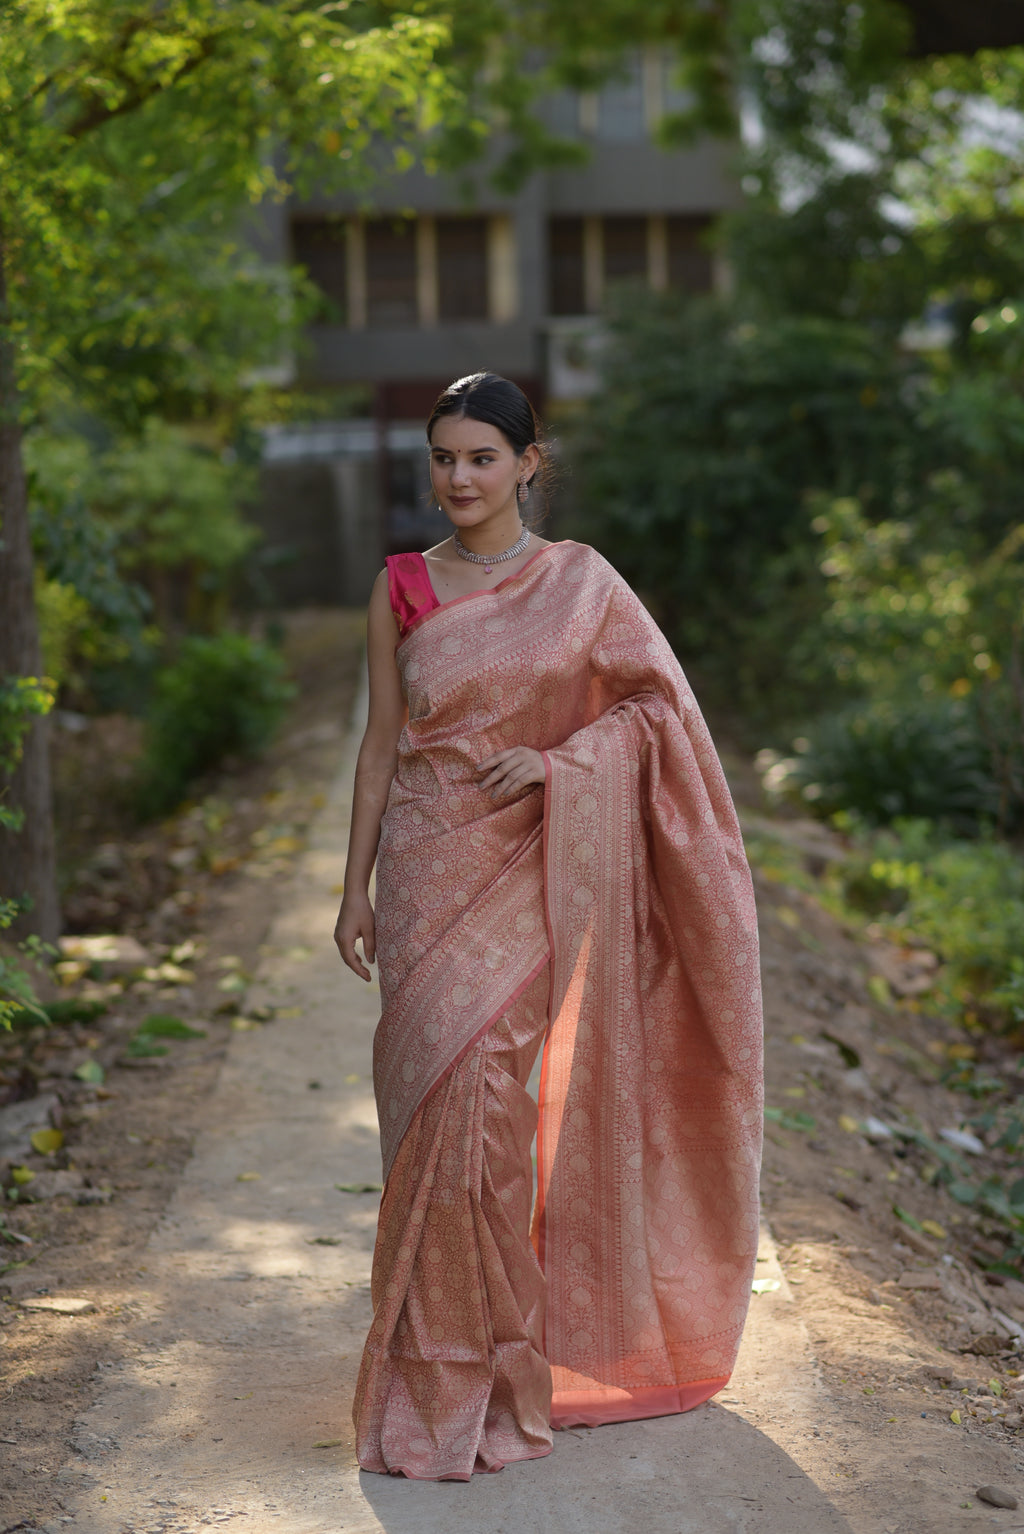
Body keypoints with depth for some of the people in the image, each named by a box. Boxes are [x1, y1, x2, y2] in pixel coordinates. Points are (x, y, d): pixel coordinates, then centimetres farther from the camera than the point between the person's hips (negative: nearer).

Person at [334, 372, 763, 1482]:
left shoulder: (580, 580, 1)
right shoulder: (401, 587, 6)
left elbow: (658, 703, 3)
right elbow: (380, 742, 7)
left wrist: (556, 760, -12)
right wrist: (355, 885, 3)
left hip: (525, 870, -2)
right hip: (423, 865, 2)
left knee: (475, 1093, -9)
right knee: (428, 1096, 2)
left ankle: (485, 1364, 8)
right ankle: (439, 1362, 17)